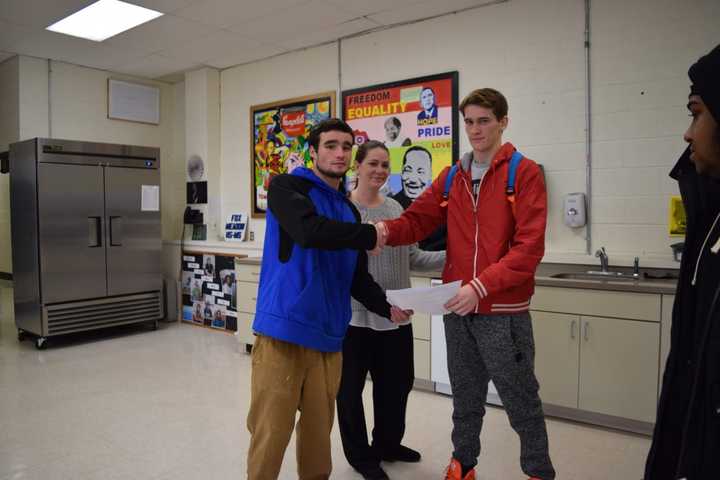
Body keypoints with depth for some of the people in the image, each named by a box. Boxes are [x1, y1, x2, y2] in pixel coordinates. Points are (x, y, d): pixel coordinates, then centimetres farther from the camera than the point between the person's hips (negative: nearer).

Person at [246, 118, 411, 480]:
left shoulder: (349, 211, 16)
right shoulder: (286, 187, -2)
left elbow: (357, 279, 18)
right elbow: (309, 230, -23)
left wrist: (387, 308, 3)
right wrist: (370, 236, -13)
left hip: (328, 336, 6)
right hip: (283, 331, -5)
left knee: (319, 430, 15)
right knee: (271, 431, 2)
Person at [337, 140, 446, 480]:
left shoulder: (396, 208, 10)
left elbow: (413, 257, 10)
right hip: (354, 313, -5)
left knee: (397, 382, 17)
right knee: (351, 386, 8)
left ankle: (388, 444, 40)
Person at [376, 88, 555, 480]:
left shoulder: (525, 172, -6)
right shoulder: (450, 177, 9)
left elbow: (529, 246, -15)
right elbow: (416, 220, 5)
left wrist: (482, 286, -24)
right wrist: (386, 230, -18)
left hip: (504, 311, -4)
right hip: (458, 308, 5)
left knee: (520, 400, 9)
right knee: (465, 397, 19)